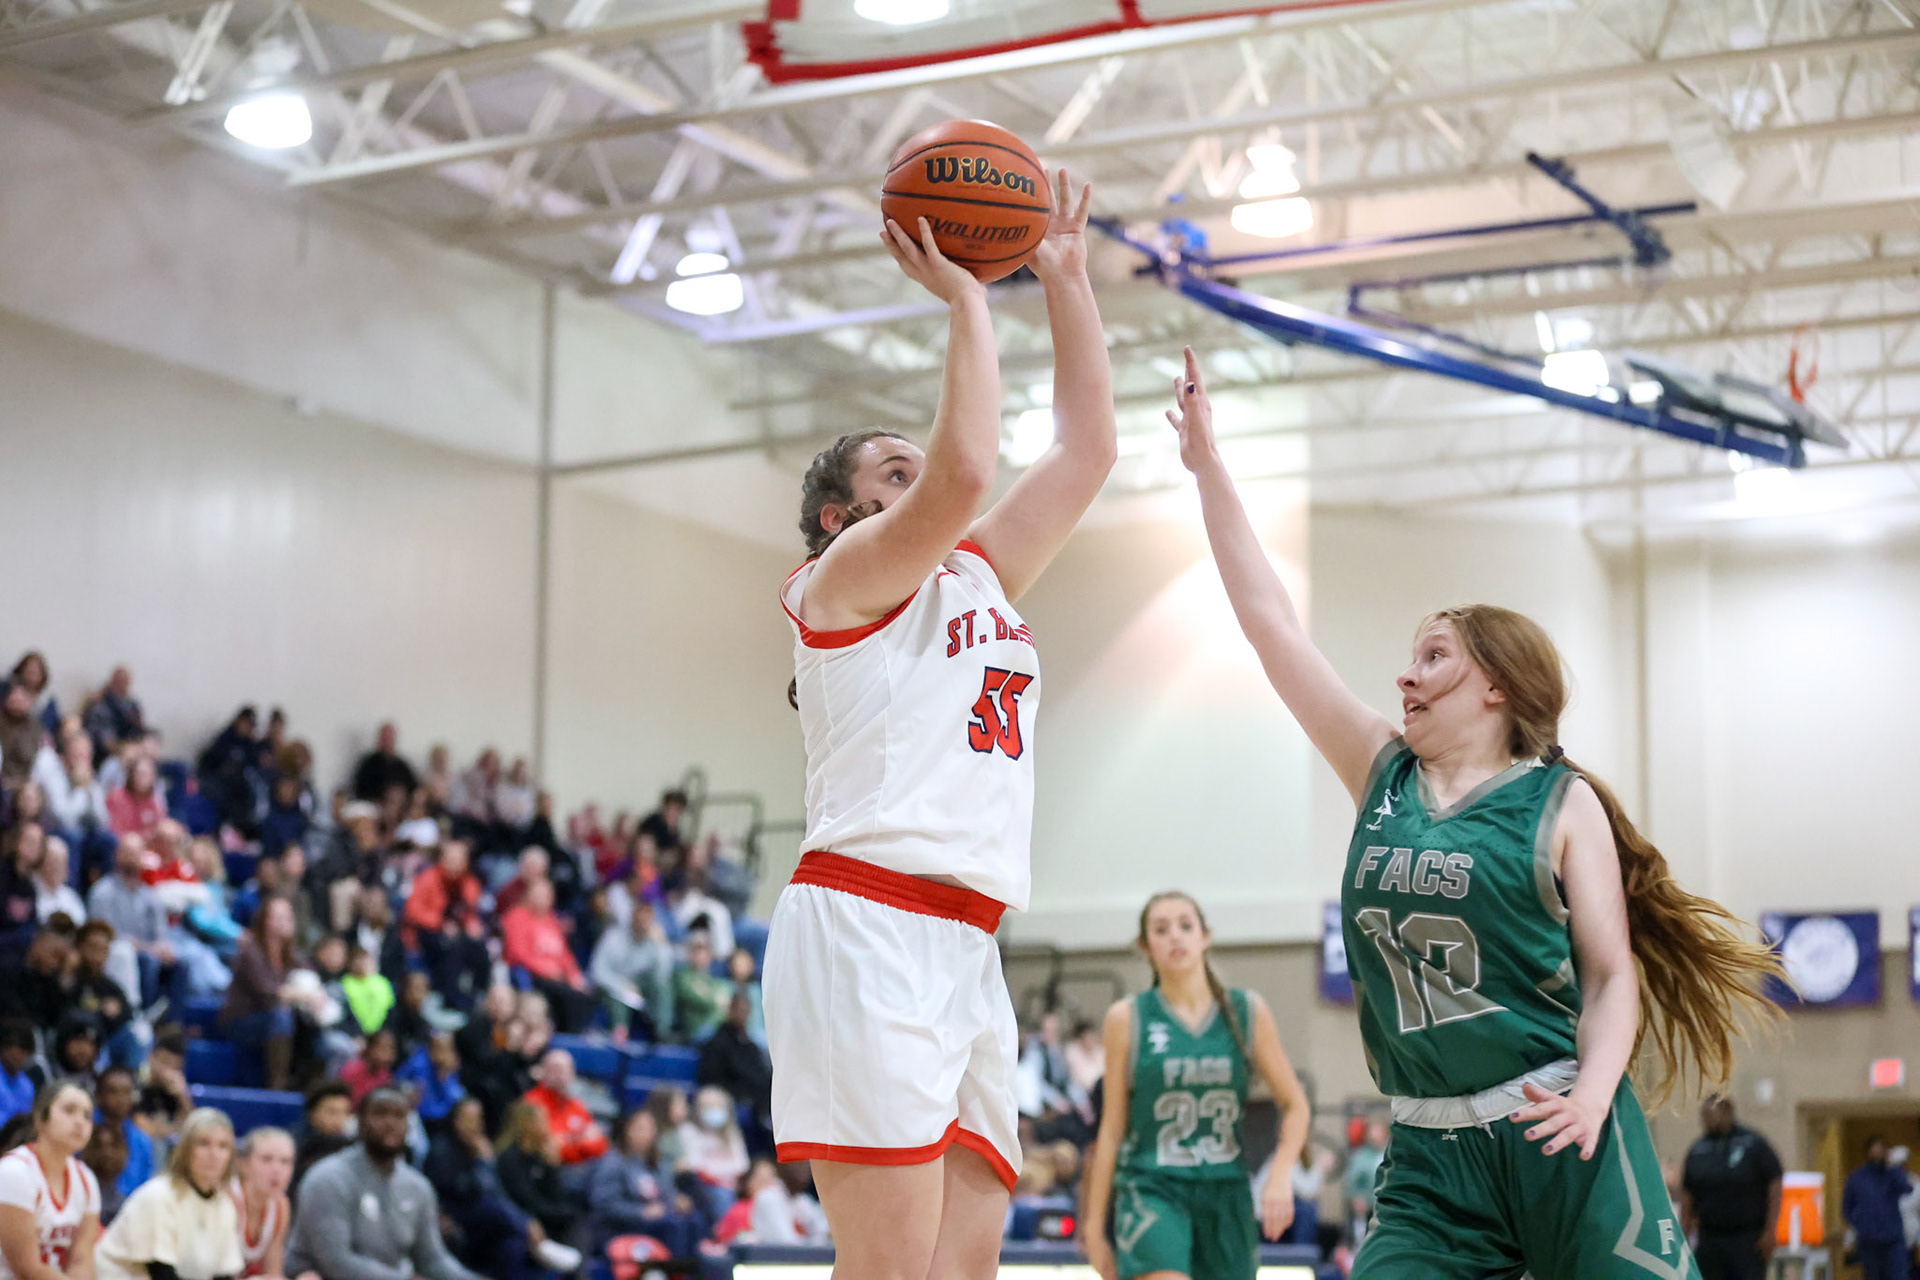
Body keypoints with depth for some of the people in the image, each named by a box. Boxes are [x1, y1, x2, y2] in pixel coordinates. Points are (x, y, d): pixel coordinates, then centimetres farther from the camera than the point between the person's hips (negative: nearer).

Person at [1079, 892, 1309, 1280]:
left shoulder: (1247, 1012, 5)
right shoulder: (1127, 1018, 1)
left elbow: (1295, 1106, 11)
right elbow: (1112, 1128, 5)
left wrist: (1281, 1174, -7)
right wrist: (1094, 1227, 4)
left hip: (1226, 1192, 3)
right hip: (1152, 1189, -3)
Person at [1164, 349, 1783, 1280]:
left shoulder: (1561, 803, 1)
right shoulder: (1383, 775, 11)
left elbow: (1612, 973, -2)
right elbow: (1268, 618, 10)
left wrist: (1592, 1094, -20)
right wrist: (1207, 463, 10)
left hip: (1557, 1139, -4)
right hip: (1431, 1155, 4)